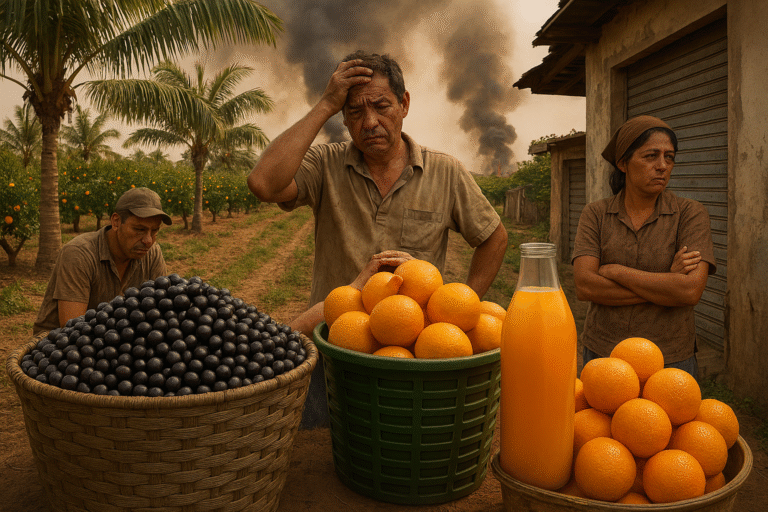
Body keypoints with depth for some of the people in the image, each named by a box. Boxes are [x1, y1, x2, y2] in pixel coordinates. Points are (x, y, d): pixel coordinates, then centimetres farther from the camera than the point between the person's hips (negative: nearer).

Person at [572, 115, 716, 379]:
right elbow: (584, 286, -14)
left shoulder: (690, 214, -5)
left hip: (671, 360, -1)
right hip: (601, 354, 1)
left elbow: (691, 290, -18)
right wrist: (666, 284, -17)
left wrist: (614, 271, -14)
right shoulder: (595, 214, -2)